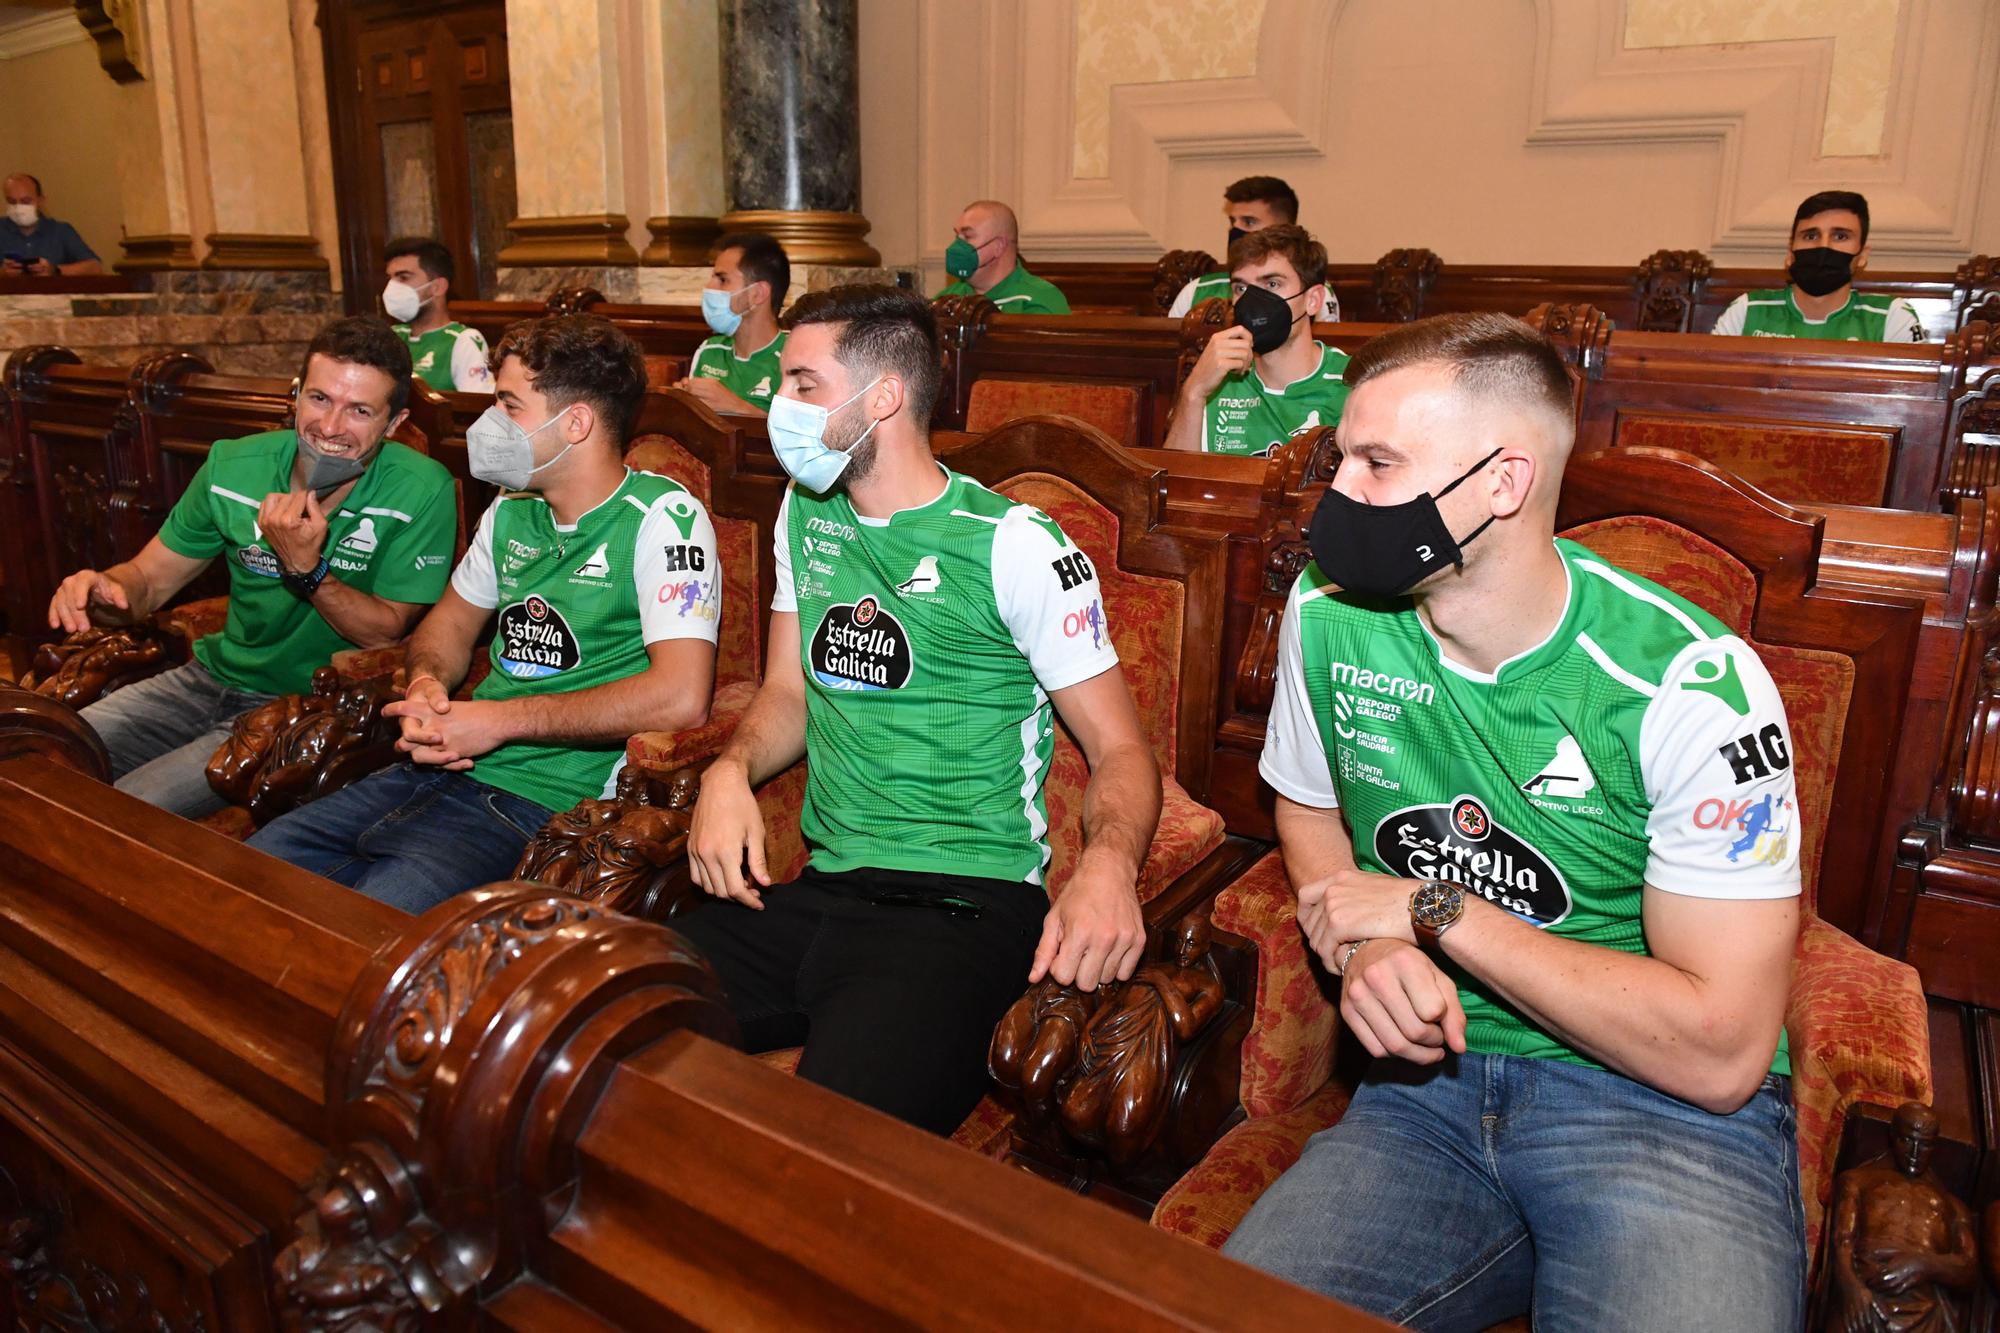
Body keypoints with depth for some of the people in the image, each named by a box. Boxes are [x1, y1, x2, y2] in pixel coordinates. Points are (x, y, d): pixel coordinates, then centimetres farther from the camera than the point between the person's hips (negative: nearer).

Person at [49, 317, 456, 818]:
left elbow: (387, 634, -13)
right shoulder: (233, 467, -4)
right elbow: (148, 578, 7)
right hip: (213, 676, 5)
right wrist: (100, 590, -17)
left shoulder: (422, 491, -18)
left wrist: (305, 569, -27)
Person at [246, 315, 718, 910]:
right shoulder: (512, 511, 14)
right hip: (446, 767, 8)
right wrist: (425, 686, 2)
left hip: (540, 798, -8)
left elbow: (681, 697, -24)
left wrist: (499, 719, -16)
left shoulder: (663, 517, -12)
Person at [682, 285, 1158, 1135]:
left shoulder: (1015, 547, -5)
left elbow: (1120, 751, -3)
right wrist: (731, 771, 0)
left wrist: (1107, 867, -25)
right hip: (820, 891, 6)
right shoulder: (805, 514, 15)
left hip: (966, 901, -6)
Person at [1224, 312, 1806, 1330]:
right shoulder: (1328, 615, -3)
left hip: (1666, 1108, -3)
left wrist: (1435, 910, -15)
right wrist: (1367, 945, -6)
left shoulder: (1690, 685, -16)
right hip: (1432, 1075, 4)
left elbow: (1719, 1055, -15)